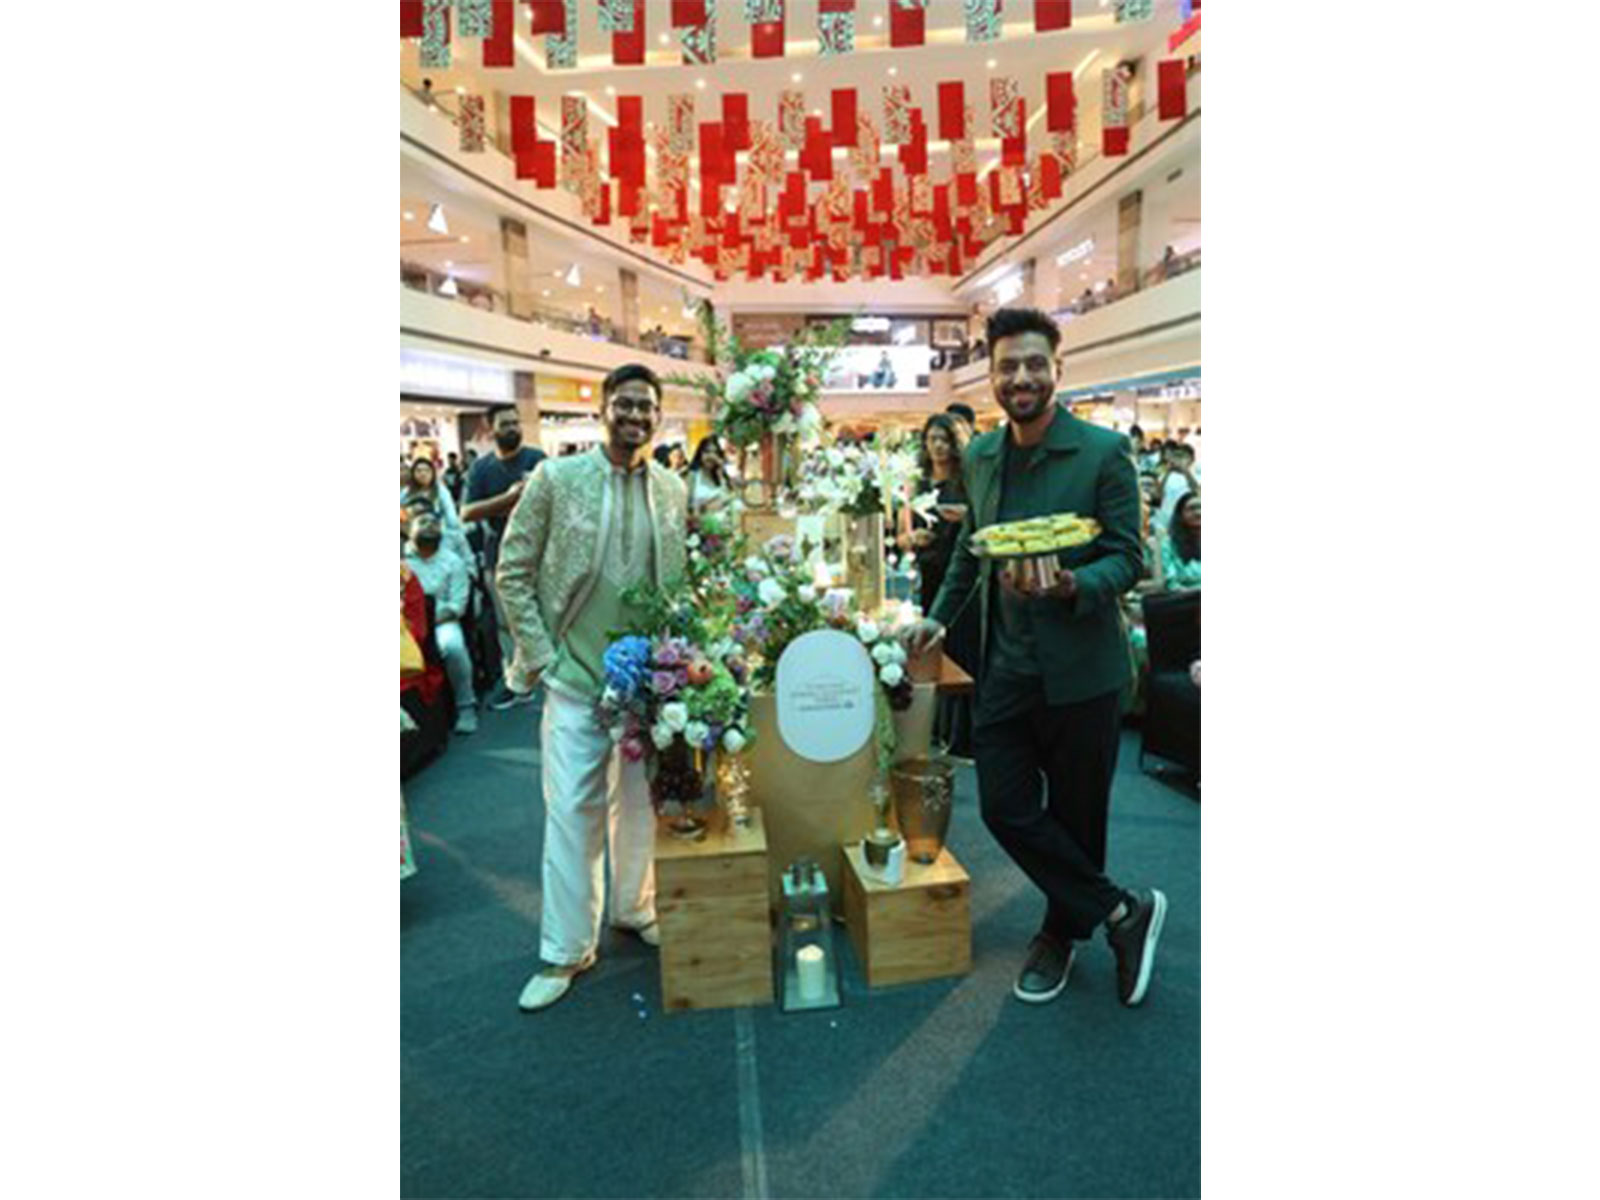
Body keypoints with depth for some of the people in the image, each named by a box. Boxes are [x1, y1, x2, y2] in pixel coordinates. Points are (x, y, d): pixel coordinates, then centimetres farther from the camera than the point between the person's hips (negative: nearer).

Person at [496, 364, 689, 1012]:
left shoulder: (674, 490, 4)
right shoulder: (556, 479, -5)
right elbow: (512, 572, -2)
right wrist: (540, 656, -6)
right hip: (576, 675, -3)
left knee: (645, 805, 14)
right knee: (571, 811, 2)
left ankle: (636, 908, 37)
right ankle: (565, 951, 18)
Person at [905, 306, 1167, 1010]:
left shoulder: (1103, 452, -9)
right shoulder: (980, 456, 7)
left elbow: (1126, 557, -10)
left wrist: (1071, 586, -29)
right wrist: (941, 615, 12)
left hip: (1079, 668, -5)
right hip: (1004, 667, 5)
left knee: (1074, 815, 10)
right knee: (1005, 809, 5)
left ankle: (1062, 934, 35)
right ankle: (1122, 912, 23)